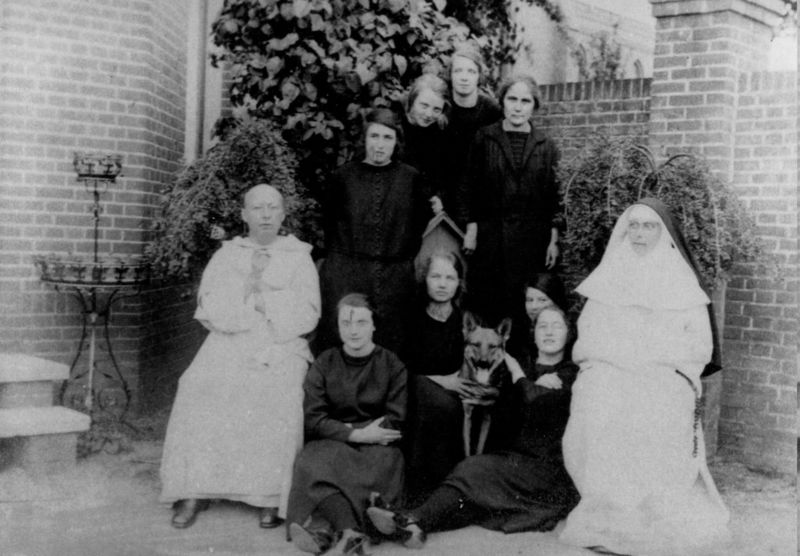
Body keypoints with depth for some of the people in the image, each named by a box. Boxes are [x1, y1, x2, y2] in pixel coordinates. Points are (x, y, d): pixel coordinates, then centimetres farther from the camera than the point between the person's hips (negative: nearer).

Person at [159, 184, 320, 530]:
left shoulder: (299, 257, 15)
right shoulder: (226, 255, 21)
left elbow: (307, 315, 3)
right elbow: (210, 310, 7)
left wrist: (261, 297, -5)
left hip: (283, 346, -1)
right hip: (228, 343, 2)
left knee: (277, 397, -32)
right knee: (201, 388, -27)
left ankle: (270, 497, -25)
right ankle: (194, 491, -21)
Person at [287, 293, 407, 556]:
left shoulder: (393, 366, 4)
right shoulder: (324, 364, 7)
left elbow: (396, 424, -3)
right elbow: (312, 420, -2)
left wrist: (348, 430, -11)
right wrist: (357, 435, -16)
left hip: (376, 447, -1)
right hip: (330, 445, 1)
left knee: (385, 461, -35)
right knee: (311, 462, -32)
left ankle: (324, 527, -43)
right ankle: (350, 534, -46)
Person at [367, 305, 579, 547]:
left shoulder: (573, 373, 6)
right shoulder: (525, 370, 22)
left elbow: (539, 409, -11)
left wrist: (518, 374, 4)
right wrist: (538, 384, -6)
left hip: (555, 470, -4)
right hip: (520, 458, 4)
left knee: (476, 469, -28)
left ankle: (415, 521, -38)